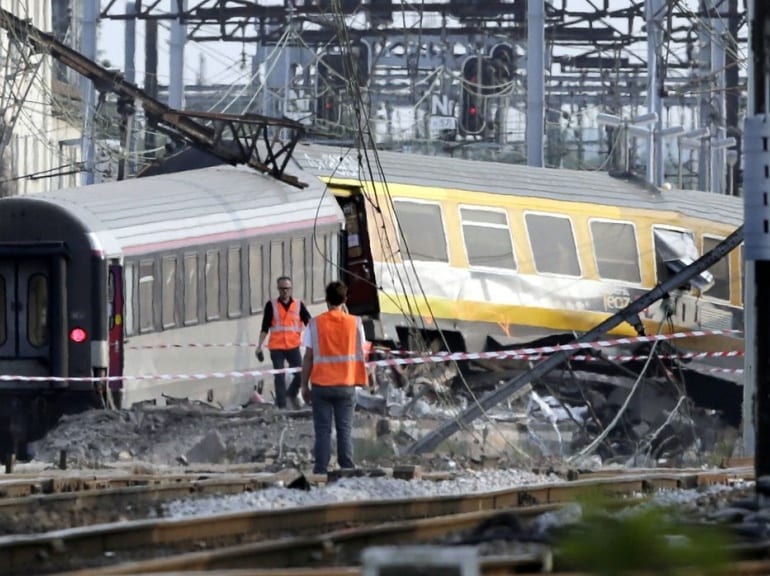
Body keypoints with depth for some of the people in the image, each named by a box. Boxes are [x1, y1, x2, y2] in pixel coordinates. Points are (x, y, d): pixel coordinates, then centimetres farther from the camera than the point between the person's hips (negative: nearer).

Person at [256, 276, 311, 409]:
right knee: (279, 378, 2)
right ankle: (281, 406, 8)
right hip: (276, 348, -1)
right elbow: (265, 328, 4)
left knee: (300, 373, -7)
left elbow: (308, 321, -6)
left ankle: (292, 394, 22)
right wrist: (259, 347, 0)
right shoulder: (271, 305, 2)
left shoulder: (299, 305, 4)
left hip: (293, 346, 1)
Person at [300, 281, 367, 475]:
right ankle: (347, 470, 2)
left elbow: (308, 357, -3)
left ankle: (321, 470, -1)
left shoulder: (315, 324, -5)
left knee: (322, 430, 3)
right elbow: (360, 353, 3)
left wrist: (305, 385, 4)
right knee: (345, 430, 5)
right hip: (346, 385, 1)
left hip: (321, 385, -1)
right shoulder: (354, 323, -1)